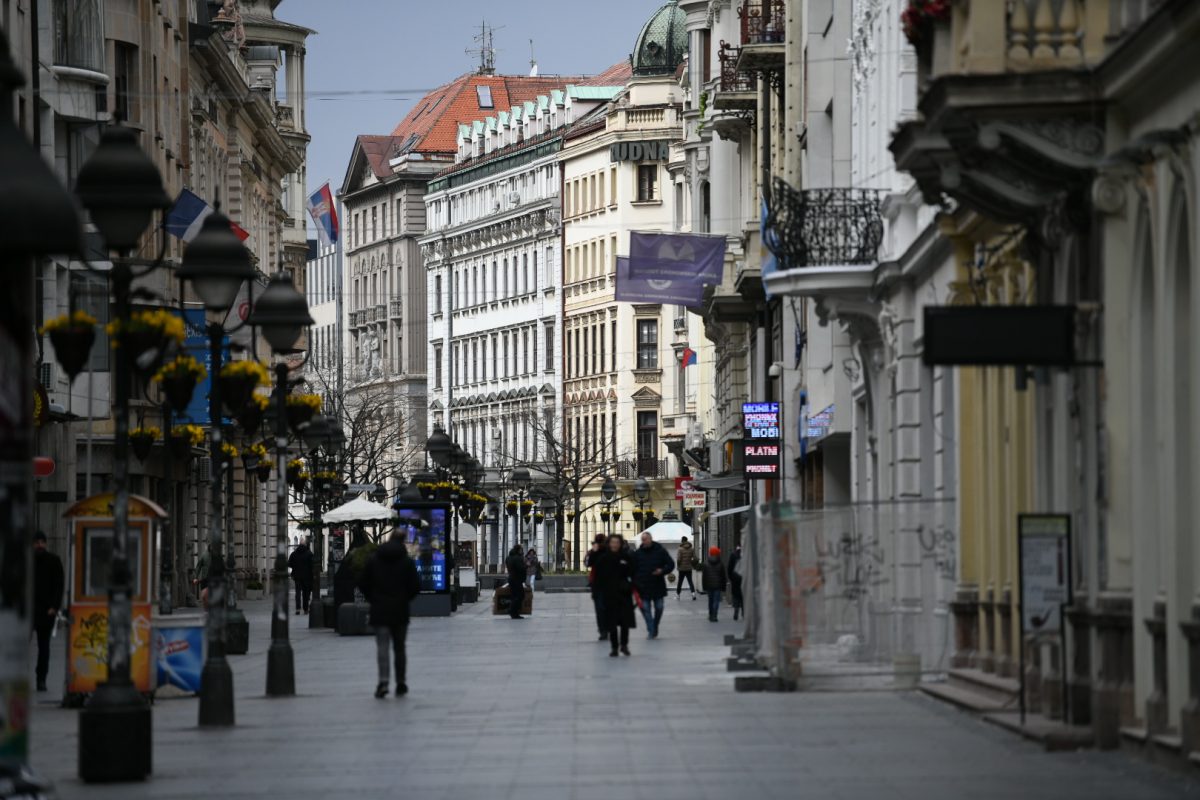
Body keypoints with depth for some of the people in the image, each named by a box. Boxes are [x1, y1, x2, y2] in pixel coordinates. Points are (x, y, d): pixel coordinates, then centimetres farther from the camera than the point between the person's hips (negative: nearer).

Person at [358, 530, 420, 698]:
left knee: (382, 646, -6)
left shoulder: (373, 559, 2)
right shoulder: (407, 561, -2)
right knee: (399, 647, 12)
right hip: (400, 611, 0)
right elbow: (416, 586, -6)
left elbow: (363, 584, 2)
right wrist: (404, 599, 11)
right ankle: (400, 683, 17)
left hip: (379, 610, 0)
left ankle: (383, 681, -24)